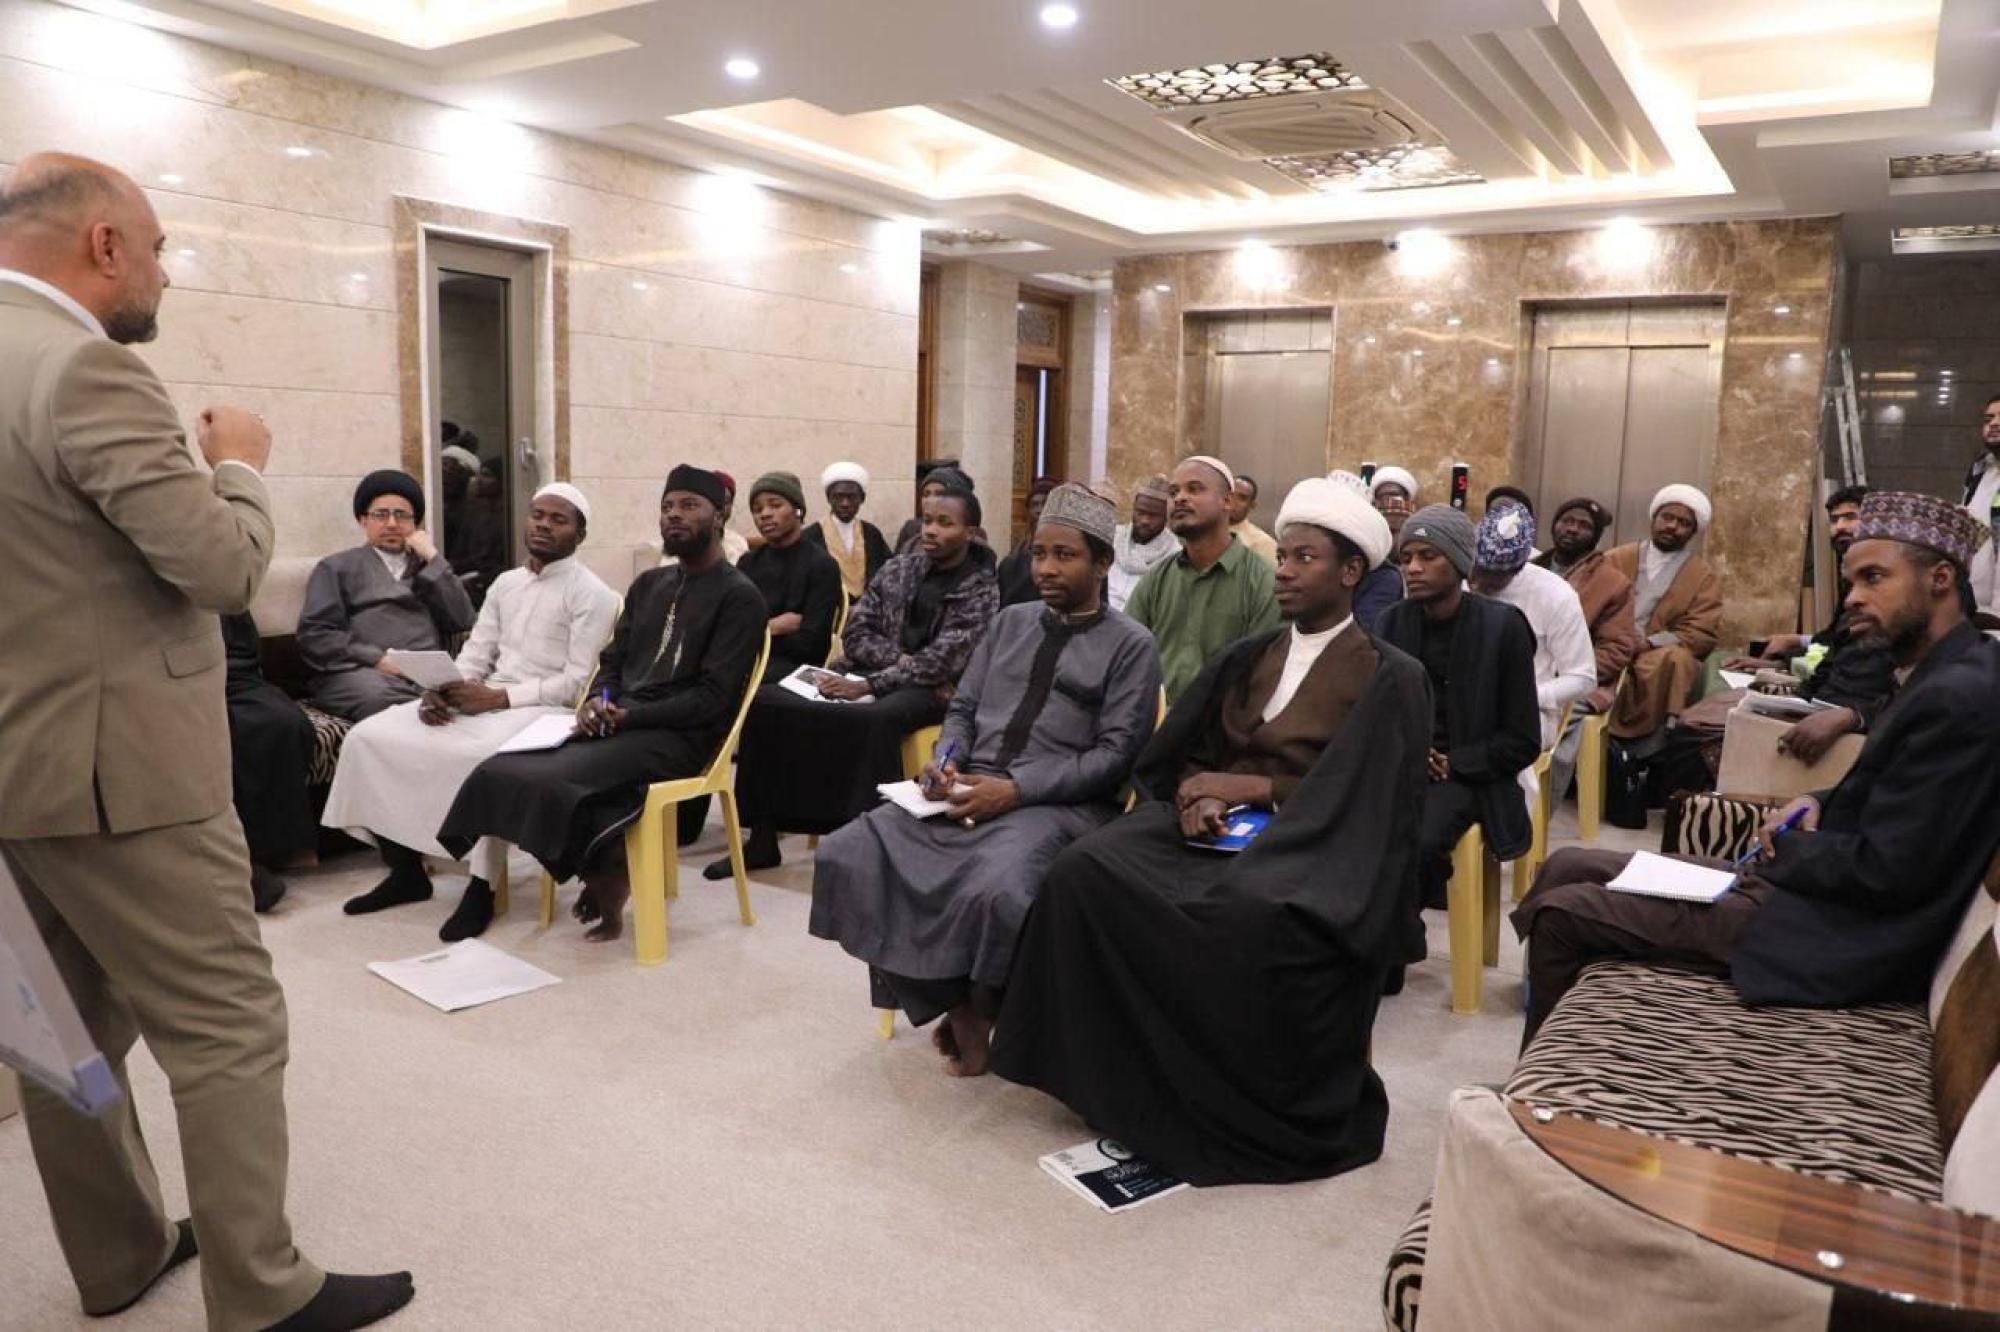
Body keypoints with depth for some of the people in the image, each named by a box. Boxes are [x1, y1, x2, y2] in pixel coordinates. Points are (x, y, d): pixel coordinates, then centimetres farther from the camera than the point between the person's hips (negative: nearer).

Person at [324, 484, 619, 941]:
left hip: (546, 711, -7)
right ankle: (406, 870, 3)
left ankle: (481, 887, -19)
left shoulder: (591, 594, -5)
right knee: (372, 735, -9)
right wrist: (441, 690, -8)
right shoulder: (506, 582, 18)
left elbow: (577, 683, -13)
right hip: (484, 700, 7)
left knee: (480, 756, -38)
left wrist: (499, 697, -20)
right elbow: (474, 655, 14)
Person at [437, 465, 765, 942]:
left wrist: (629, 715, -16)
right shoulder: (648, 584, 20)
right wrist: (598, 702, -3)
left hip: (678, 737, -7)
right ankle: (605, 864, -5)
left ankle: (607, 872, -3)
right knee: (501, 771, -17)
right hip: (617, 725, 7)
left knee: (549, 781, -29)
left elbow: (714, 697, -11)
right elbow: (612, 660, 20)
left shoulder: (739, 597, -4)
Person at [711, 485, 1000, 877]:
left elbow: (942, 661, -16)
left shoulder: (981, 591, -6)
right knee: (767, 702, -13)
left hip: (928, 690, -6)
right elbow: (855, 633, 6)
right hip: (874, 675, 6)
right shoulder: (898, 568, 10)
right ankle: (763, 837, -7)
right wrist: (902, 660, -13)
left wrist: (869, 685, -22)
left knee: (876, 718, -41)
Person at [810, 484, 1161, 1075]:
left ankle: (979, 1006, -3)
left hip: (1058, 803, -5)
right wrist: (947, 758, -5)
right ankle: (949, 1003, -5)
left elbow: (1115, 754, -7)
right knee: (847, 855, -17)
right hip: (971, 790, 6)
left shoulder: (1131, 645, 2)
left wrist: (1016, 788, -17)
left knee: (994, 891, -37)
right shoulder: (1010, 622, 19)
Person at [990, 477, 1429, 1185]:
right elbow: (1174, 757, 13)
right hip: (1218, 828, 5)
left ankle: (1255, 1111, -13)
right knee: (1086, 869, -23)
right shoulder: (1246, 658, 16)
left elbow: (1362, 799, -10)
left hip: (1314, 850, -5)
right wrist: (1193, 797, -9)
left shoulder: (1389, 678, 1)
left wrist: (1253, 787, -13)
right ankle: (1125, 1080, -13)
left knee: (1251, 918, -39)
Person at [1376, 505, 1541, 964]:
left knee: (1412, 845, -34)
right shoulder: (1393, 623, 5)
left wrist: (1452, 764, -12)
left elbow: (1522, 743, -3)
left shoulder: (1503, 626, -6)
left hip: (1467, 776, -3)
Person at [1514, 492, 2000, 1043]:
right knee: (1565, 868, 7)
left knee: (1562, 912, -11)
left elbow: (1885, 869, -23)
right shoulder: (1947, 673, 11)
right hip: (1807, 885, 10)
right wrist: (1819, 802, 3)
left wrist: (1783, 850, -6)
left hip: (1838, 938, -10)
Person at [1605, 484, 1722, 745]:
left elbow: (1702, 635, 1)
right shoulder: (1617, 559, 16)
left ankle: (1647, 749, -29)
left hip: (1660, 660, -1)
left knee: (1676, 659, -35)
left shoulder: (1705, 576, 11)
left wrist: (1645, 644, -13)